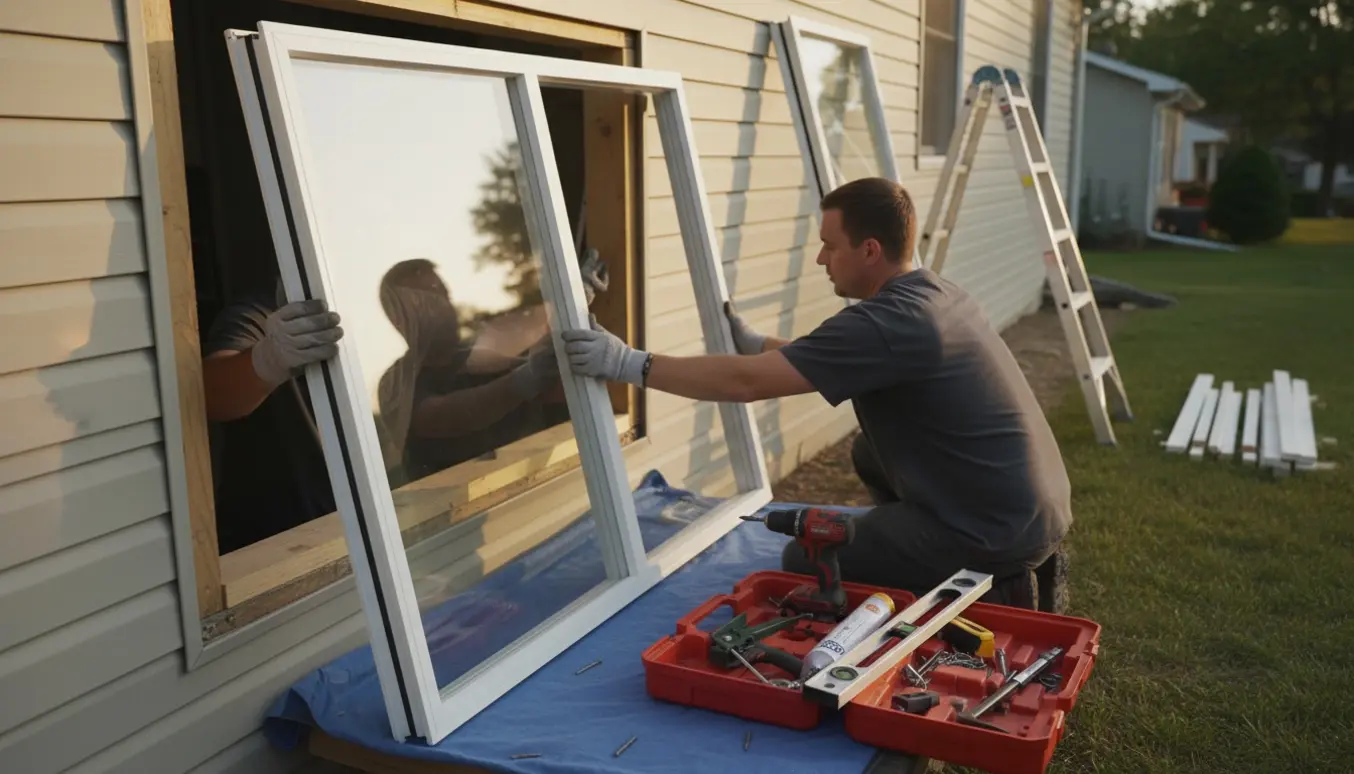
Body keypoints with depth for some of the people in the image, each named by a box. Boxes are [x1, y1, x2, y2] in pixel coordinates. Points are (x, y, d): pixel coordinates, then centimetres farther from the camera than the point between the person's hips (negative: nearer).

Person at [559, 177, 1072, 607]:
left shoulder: (885, 323, -21)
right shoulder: (936, 296, 8)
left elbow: (746, 383, -22)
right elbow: (833, 357, 24)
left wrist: (629, 364, -16)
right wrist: (754, 343, 25)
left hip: (1001, 526, -9)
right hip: (1037, 506, 9)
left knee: (806, 564, 1)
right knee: (871, 453, 26)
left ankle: (992, 595, 1)